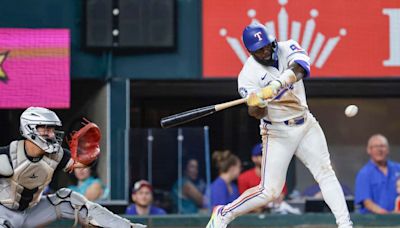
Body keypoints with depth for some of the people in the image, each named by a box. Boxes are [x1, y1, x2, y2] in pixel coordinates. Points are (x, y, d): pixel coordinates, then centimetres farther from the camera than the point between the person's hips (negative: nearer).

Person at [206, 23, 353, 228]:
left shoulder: (287, 48, -6)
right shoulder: (248, 74, -15)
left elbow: (300, 68, -27)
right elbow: (259, 114, -20)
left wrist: (275, 86, -43)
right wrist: (256, 104, -43)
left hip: (305, 124, 4)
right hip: (278, 132, -4)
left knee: (325, 172, -4)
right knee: (269, 191, -7)